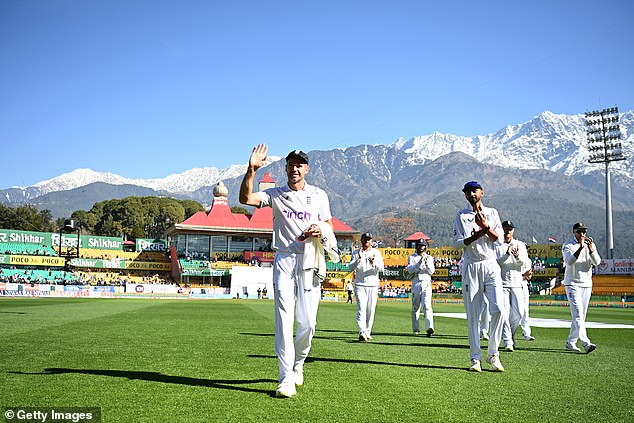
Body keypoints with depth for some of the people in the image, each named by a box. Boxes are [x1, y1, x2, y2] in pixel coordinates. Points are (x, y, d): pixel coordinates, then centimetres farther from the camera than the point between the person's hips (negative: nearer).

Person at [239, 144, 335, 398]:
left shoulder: (319, 195, 13)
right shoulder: (276, 194, 9)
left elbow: (329, 225, 14)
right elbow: (245, 198, -6)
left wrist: (321, 229, -9)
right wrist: (252, 170, -18)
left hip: (310, 261, 1)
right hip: (284, 260, -1)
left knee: (307, 322, 0)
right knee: (284, 318, -8)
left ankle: (298, 363, 26)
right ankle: (286, 378, -6)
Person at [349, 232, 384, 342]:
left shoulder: (376, 252, 6)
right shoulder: (356, 253, 5)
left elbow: (381, 268, -5)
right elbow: (352, 268, -7)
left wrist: (374, 263, -26)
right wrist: (359, 259, -23)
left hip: (373, 285, 2)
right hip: (360, 285, -1)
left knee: (371, 310, 4)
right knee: (361, 308, -13)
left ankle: (367, 332, 17)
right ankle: (362, 333, -21)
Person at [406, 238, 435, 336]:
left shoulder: (429, 258, 13)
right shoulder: (412, 257, 10)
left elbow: (431, 271, 1)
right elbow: (410, 270, -6)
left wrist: (427, 263, -16)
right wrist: (419, 263, -18)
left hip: (426, 283, -1)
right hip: (416, 283, 1)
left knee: (427, 305, -16)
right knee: (415, 307, 3)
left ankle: (429, 327, -27)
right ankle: (416, 329, 13)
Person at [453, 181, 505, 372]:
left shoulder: (492, 213, 14)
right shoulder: (461, 215, 8)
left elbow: (499, 238, 2)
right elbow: (458, 243, -3)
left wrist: (486, 227, -16)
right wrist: (479, 233, -14)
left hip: (491, 265, 1)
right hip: (471, 267, -1)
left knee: (498, 309, -12)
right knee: (472, 315, -1)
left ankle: (493, 354, 3)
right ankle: (475, 359, 6)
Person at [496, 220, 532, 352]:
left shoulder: (520, 245, 11)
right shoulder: (497, 246, 4)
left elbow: (526, 263, -3)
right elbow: (497, 262, -10)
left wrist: (518, 256, -24)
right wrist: (507, 254, -25)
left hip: (517, 283, 2)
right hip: (502, 283, -2)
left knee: (518, 312, -1)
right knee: (505, 313, -8)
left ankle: (511, 334, 25)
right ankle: (508, 342, -4)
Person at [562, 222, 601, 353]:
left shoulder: (591, 245, 9)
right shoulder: (568, 246, -3)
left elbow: (597, 262, -6)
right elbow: (569, 261, -21)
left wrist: (591, 249, -23)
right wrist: (580, 248, -31)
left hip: (587, 284, 5)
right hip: (572, 283, -5)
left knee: (580, 316, 7)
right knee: (578, 314, -15)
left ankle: (570, 342, 15)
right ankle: (586, 343, -23)